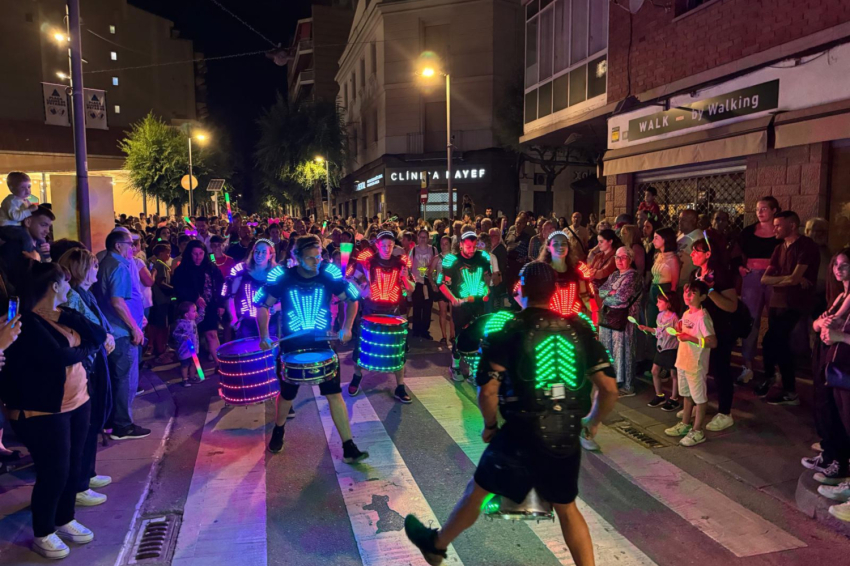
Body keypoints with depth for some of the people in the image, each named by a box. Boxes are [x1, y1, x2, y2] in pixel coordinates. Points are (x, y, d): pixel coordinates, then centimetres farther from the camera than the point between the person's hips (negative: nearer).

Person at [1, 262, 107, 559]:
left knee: (73, 466, 16)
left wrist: (71, 319, -12)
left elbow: (100, 336, 1)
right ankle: (42, 534, 23)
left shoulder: (63, 315, 9)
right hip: (43, 411, -8)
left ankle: (65, 520, 36)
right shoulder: (27, 322, -17)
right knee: (54, 472, 2)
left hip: (77, 401, 8)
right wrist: (84, 348, -6)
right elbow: (60, 356, -25)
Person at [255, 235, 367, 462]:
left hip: (322, 344, 0)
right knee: (287, 394, 16)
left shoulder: (329, 274, -9)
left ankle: (349, 448, 3)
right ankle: (278, 431, 46)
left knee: (334, 394, -3)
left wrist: (346, 328, -7)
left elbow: (352, 299, 3)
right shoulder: (283, 277, -11)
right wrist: (264, 336, -9)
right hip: (291, 346, 0)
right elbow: (263, 305, 1)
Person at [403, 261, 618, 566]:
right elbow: (609, 389, -1)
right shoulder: (579, 330, 0)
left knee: (477, 491, 18)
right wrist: (592, 422, 16)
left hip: (522, 434, -3)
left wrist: (490, 425, 3)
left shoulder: (505, 332, -10)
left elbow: (487, 393, -16)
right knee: (567, 507, 24)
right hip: (567, 437, 3)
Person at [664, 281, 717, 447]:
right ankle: (685, 424, 34)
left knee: (699, 397, 5)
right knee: (687, 394, 21)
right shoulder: (686, 314, 7)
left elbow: (712, 342, -23)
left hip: (696, 364, -9)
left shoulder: (702, 317, -20)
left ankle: (698, 431, 15)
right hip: (683, 361, 9)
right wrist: (679, 331, 1)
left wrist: (690, 338, -26)